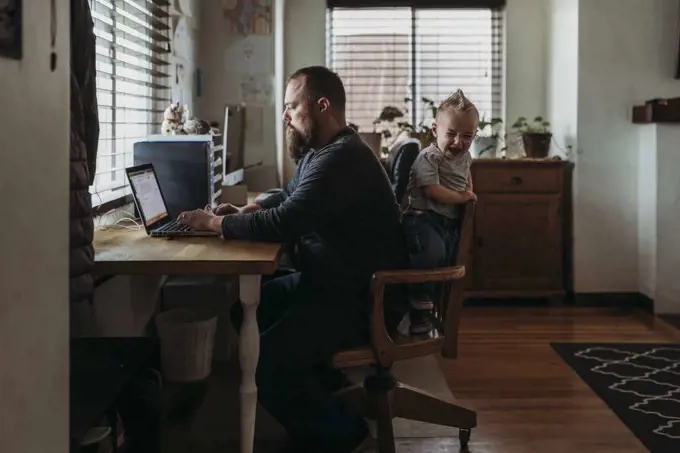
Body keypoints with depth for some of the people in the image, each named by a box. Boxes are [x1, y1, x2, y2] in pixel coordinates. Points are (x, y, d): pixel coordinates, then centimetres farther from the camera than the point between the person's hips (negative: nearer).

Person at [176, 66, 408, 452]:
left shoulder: (341, 160, -24)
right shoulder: (322, 152, 11)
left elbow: (285, 223, -29)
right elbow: (289, 197, 27)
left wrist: (218, 223, -15)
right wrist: (248, 210, 7)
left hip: (362, 299, -11)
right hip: (332, 281, 11)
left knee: (269, 362, -23)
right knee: (248, 310, 13)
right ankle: (323, 389, 21)